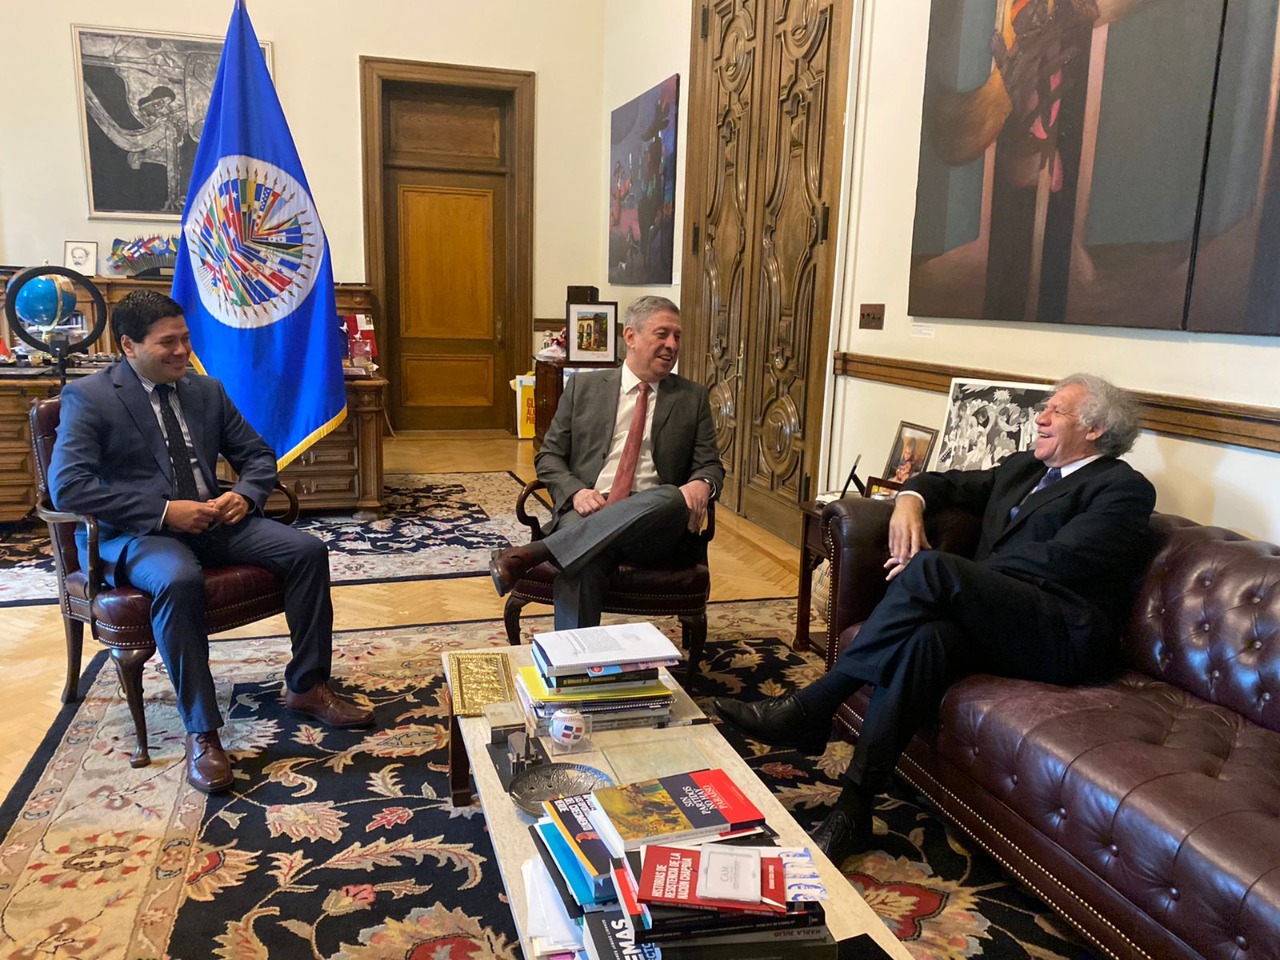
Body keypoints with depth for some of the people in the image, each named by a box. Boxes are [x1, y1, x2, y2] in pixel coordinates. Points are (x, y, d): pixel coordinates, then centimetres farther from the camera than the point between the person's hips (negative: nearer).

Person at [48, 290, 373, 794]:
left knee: (307, 549, -14)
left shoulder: (207, 390, 12)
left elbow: (258, 456, 17)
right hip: (136, 532, -5)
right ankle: (201, 731, -26)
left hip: (210, 520, 6)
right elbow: (67, 486, -17)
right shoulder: (88, 398, -4)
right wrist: (164, 511, -22)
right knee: (179, 579, -38)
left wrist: (244, 495, -7)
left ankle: (306, 686, -1)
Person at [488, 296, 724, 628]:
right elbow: (548, 456, 14)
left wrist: (702, 484, -12)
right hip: (588, 509, -1)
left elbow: (710, 465, 15)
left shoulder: (693, 398, 17)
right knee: (583, 562, -36)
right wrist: (575, 492, -9)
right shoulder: (583, 386, 15)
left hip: (654, 518, 1)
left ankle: (535, 553, -38)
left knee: (672, 497, -36)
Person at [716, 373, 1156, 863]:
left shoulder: (1124, 488, 3)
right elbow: (948, 482, 32)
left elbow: (1060, 558, -12)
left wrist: (933, 570, -15)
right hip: (993, 623, 6)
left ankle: (809, 707, -22)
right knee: (923, 638, -30)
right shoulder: (1023, 467, 26)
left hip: (1063, 636, -6)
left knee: (932, 569, -30)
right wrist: (911, 499, 5)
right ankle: (852, 809, -31)